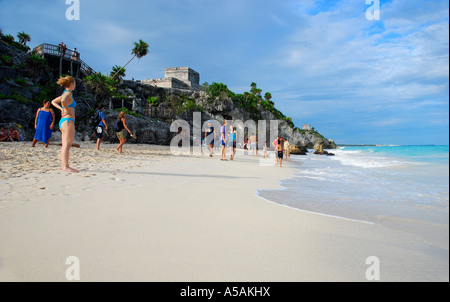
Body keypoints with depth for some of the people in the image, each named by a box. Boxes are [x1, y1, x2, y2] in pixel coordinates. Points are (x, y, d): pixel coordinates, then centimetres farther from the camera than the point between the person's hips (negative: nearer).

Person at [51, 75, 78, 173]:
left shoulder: (65, 93, 18)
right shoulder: (69, 93, -8)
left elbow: (53, 101, 29)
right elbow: (63, 101, -30)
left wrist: (62, 109, 15)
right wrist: (67, 110, -15)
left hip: (63, 121, 10)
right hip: (68, 121, -10)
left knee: (65, 145, 11)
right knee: (67, 144, -10)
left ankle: (64, 165, 15)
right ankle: (65, 166, -10)